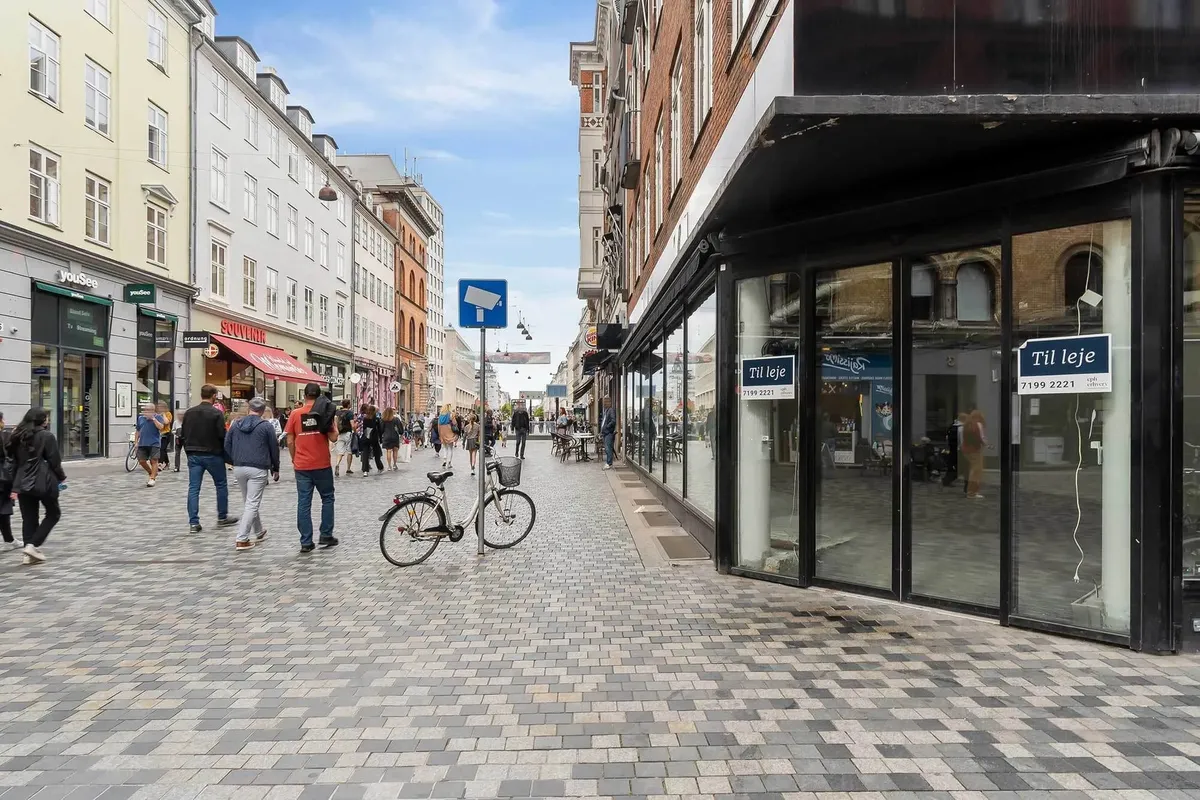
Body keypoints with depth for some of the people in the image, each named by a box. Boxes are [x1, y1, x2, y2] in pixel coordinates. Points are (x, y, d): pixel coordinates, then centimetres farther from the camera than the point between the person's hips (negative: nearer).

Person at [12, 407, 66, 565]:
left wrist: (15, 484, 17)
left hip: (23, 483, 6)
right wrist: (62, 478, 4)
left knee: (28, 519, 9)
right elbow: (54, 461, -9)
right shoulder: (47, 436, -8)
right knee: (53, 514, 9)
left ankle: (30, 554, 7)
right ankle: (33, 545, -3)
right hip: (44, 482, -6)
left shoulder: (18, 437, 11)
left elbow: (15, 461, 14)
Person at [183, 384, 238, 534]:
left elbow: (184, 434, 11)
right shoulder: (217, 413, -13)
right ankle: (222, 518, 19)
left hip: (193, 455, 5)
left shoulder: (189, 412, 5)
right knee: (221, 485, 11)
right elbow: (222, 435, -14)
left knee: (193, 488, 4)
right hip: (212, 454, -5)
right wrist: (224, 453, 2)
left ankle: (193, 523, 1)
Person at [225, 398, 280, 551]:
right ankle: (241, 540, -9)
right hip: (258, 469, -5)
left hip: (239, 468, 6)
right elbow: (274, 449, -1)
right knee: (252, 504, -4)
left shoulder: (236, 424, 9)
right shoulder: (266, 426, -4)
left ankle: (259, 532, 32)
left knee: (248, 502, 20)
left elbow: (227, 446, 11)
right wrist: (275, 469, 11)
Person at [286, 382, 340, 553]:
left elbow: (290, 441, 1)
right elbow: (333, 438, -7)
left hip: (302, 466, 1)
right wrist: (335, 424, 9)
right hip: (322, 465, -1)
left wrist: (294, 460, 14)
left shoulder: (295, 414, 1)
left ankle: (306, 542, 4)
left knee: (303, 503, 3)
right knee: (327, 499, 14)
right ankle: (326, 536, 13)